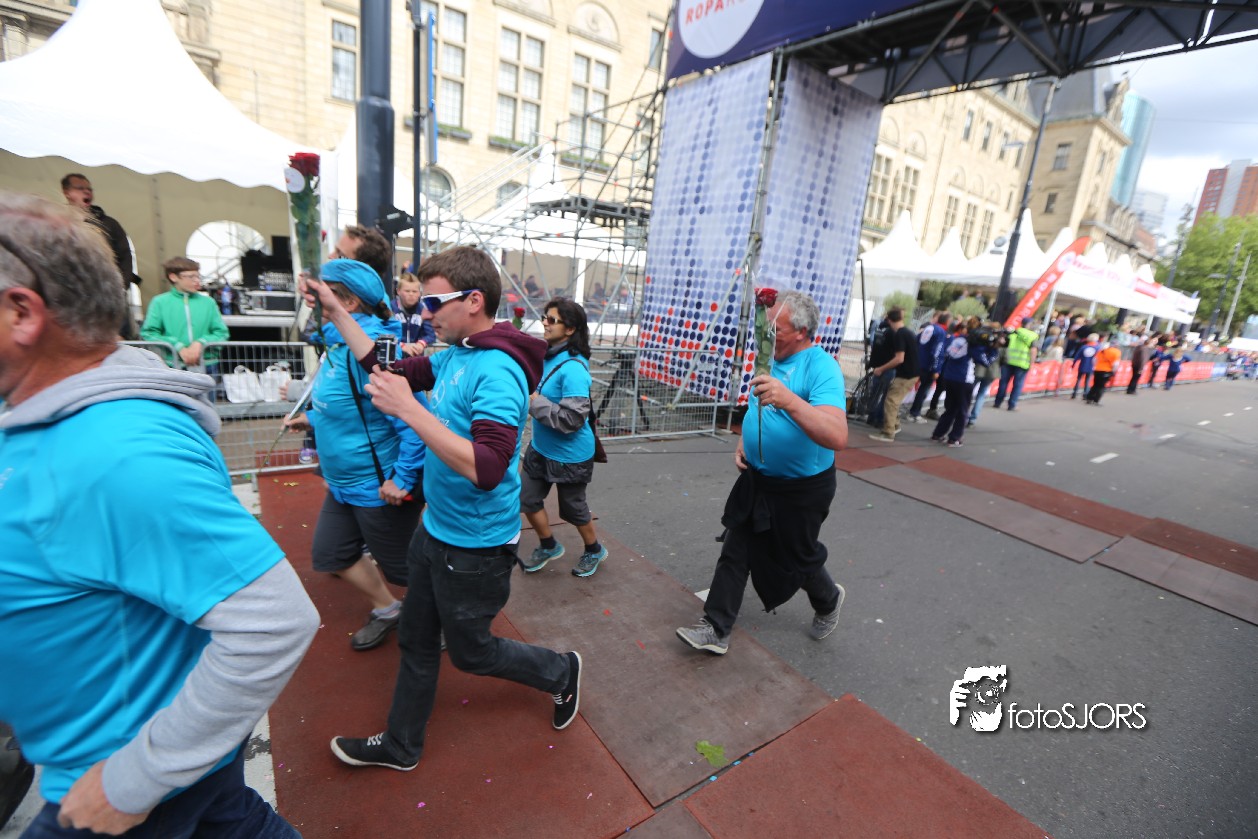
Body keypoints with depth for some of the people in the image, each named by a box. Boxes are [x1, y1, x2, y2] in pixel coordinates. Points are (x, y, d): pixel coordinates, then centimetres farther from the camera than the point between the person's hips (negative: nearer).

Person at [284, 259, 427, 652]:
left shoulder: (371, 349, -27)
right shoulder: (340, 343, 5)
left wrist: (402, 479, -30)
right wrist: (313, 418, 11)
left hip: (379, 486, -10)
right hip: (344, 483, 10)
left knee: (398, 567, 9)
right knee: (330, 556, 20)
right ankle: (387, 610, 40)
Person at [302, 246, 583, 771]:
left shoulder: (497, 371, -27)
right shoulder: (454, 355, 1)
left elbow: (486, 469, -36)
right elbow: (387, 370, 15)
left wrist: (409, 409, -35)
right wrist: (336, 312, 10)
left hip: (476, 546, -9)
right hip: (435, 530, 9)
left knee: (471, 652, 15)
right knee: (416, 642, 23)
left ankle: (561, 674, 40)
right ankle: (400, 746, 46)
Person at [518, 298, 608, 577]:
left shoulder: (573, 368, -27)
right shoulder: (546, 356, -3)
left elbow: (571, 419, -32)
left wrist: (534, 401, -26)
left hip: (570, 455, -8)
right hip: (541, 448, 8)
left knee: (572, 509, 12)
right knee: (527, 499, 15)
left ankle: (594, 551, 41)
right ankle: (548, 546, 41)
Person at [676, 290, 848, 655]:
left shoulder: (821, 368, -24)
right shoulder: (772, 358, 2)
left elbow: (837, 437, -38)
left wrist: (790, 400, -50)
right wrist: (743, 441, 3)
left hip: (801, 489, -7)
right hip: (756, 478, 7)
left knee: (796, 559, 15)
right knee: (735, 553, 9)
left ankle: (828, 600, 47)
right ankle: (716, 630, 21)